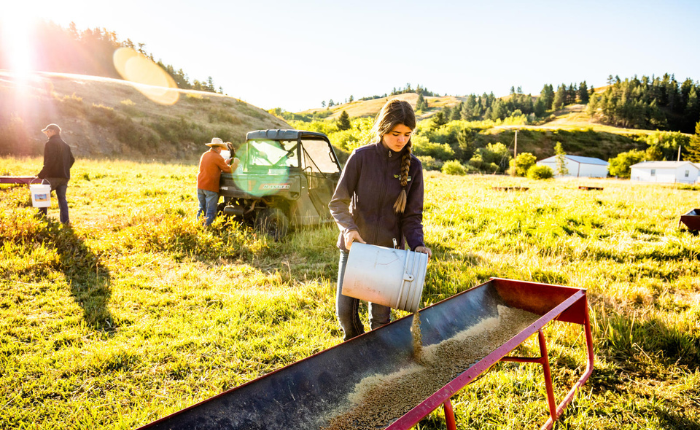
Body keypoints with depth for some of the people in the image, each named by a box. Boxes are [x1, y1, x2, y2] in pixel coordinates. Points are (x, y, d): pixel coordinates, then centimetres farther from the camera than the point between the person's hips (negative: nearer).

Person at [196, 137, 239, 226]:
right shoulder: (218, 157, -10)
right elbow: (228, 170, -5)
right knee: (211, 212, 0)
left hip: (200, 186, 7)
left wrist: (225, 163, 25)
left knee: (201, 209, 16)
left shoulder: (204, 155, 13)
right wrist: (235, 163, 11)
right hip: (211, 187, -7)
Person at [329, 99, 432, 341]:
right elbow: (337, 203, -5)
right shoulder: (361, 157, -8)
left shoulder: (413, 167, -3)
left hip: (389, 250, 1)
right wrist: (349, 228, -24)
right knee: (345, 311, 4)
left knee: (380, 316, 7)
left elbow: (412, 215, 1)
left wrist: (417, 244, -18)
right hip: (355, 247, 0)